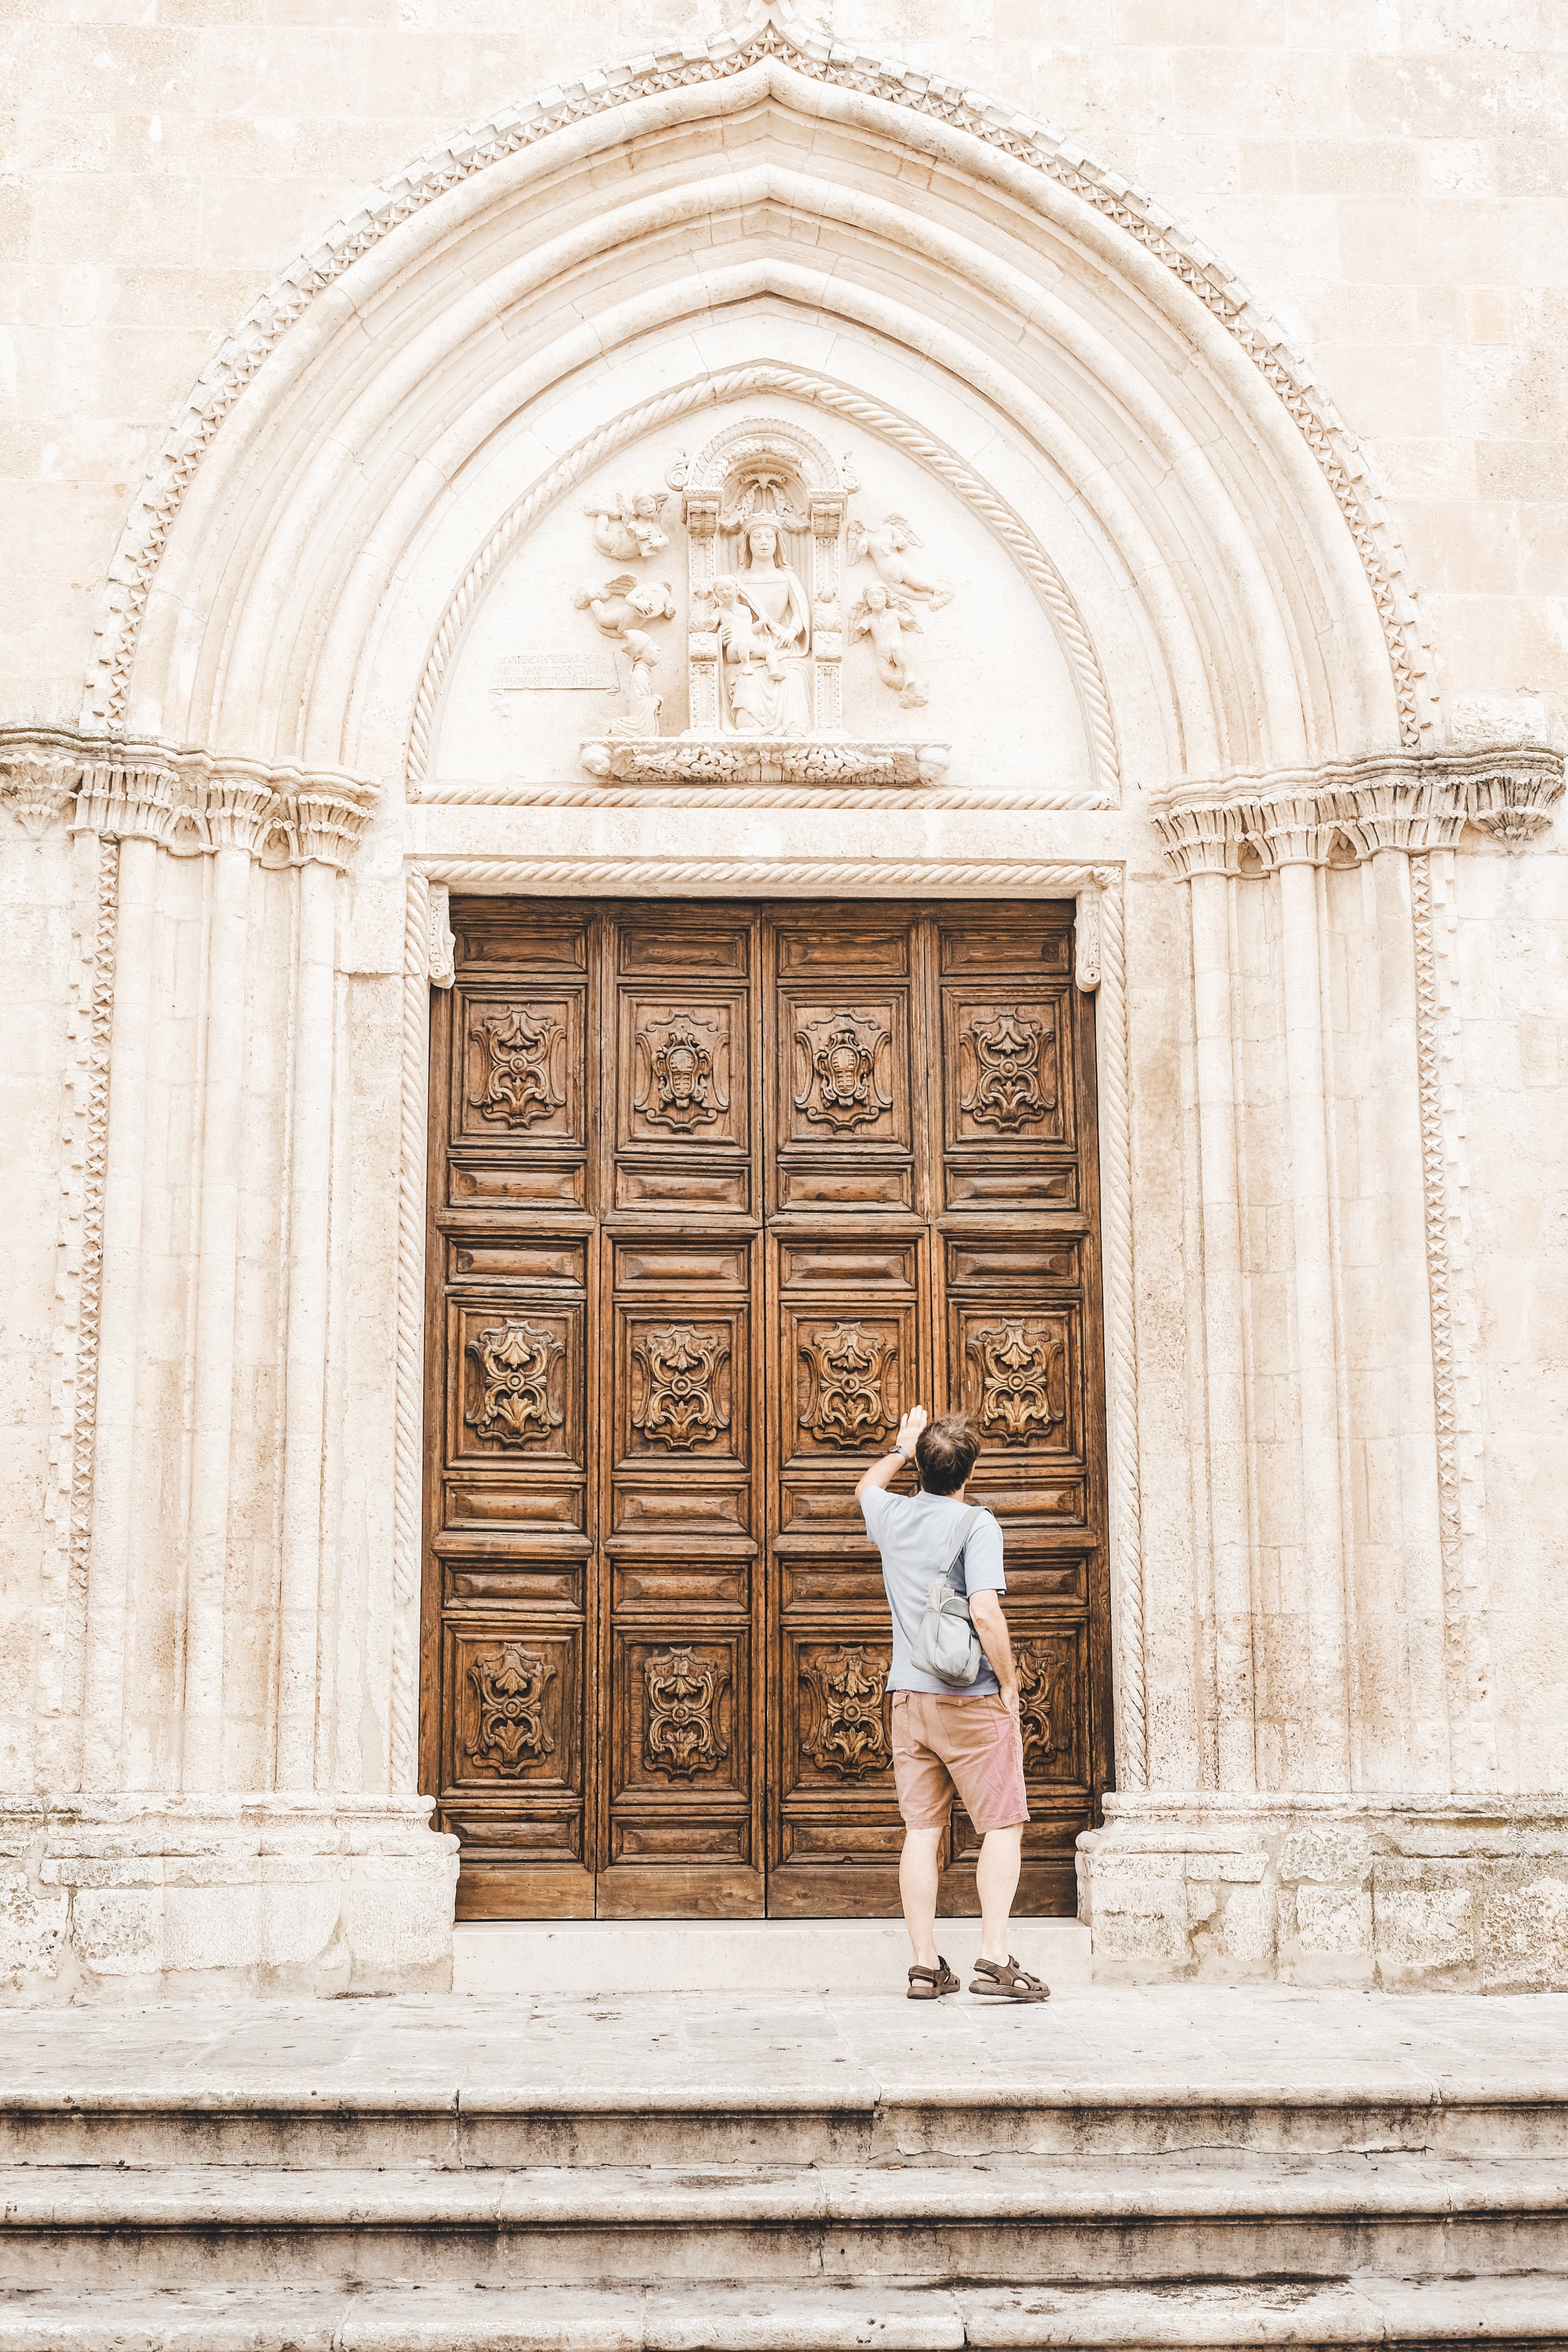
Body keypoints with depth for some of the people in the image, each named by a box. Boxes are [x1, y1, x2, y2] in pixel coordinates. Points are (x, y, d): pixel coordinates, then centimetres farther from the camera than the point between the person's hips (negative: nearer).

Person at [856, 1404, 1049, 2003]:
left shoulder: (892, 1516, 5)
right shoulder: (976, 1525, -12)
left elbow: (866, 1487, 31)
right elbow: (985, 1612, -22)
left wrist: (903, 1444, 45)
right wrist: (1009, 1682, -10)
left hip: (910, 1698, 5)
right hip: (972, 1699, -5)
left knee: (921, 1831, 7)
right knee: (1002, 1826, 2)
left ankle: (926, 1966, 8)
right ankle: (995, 1958, -7)